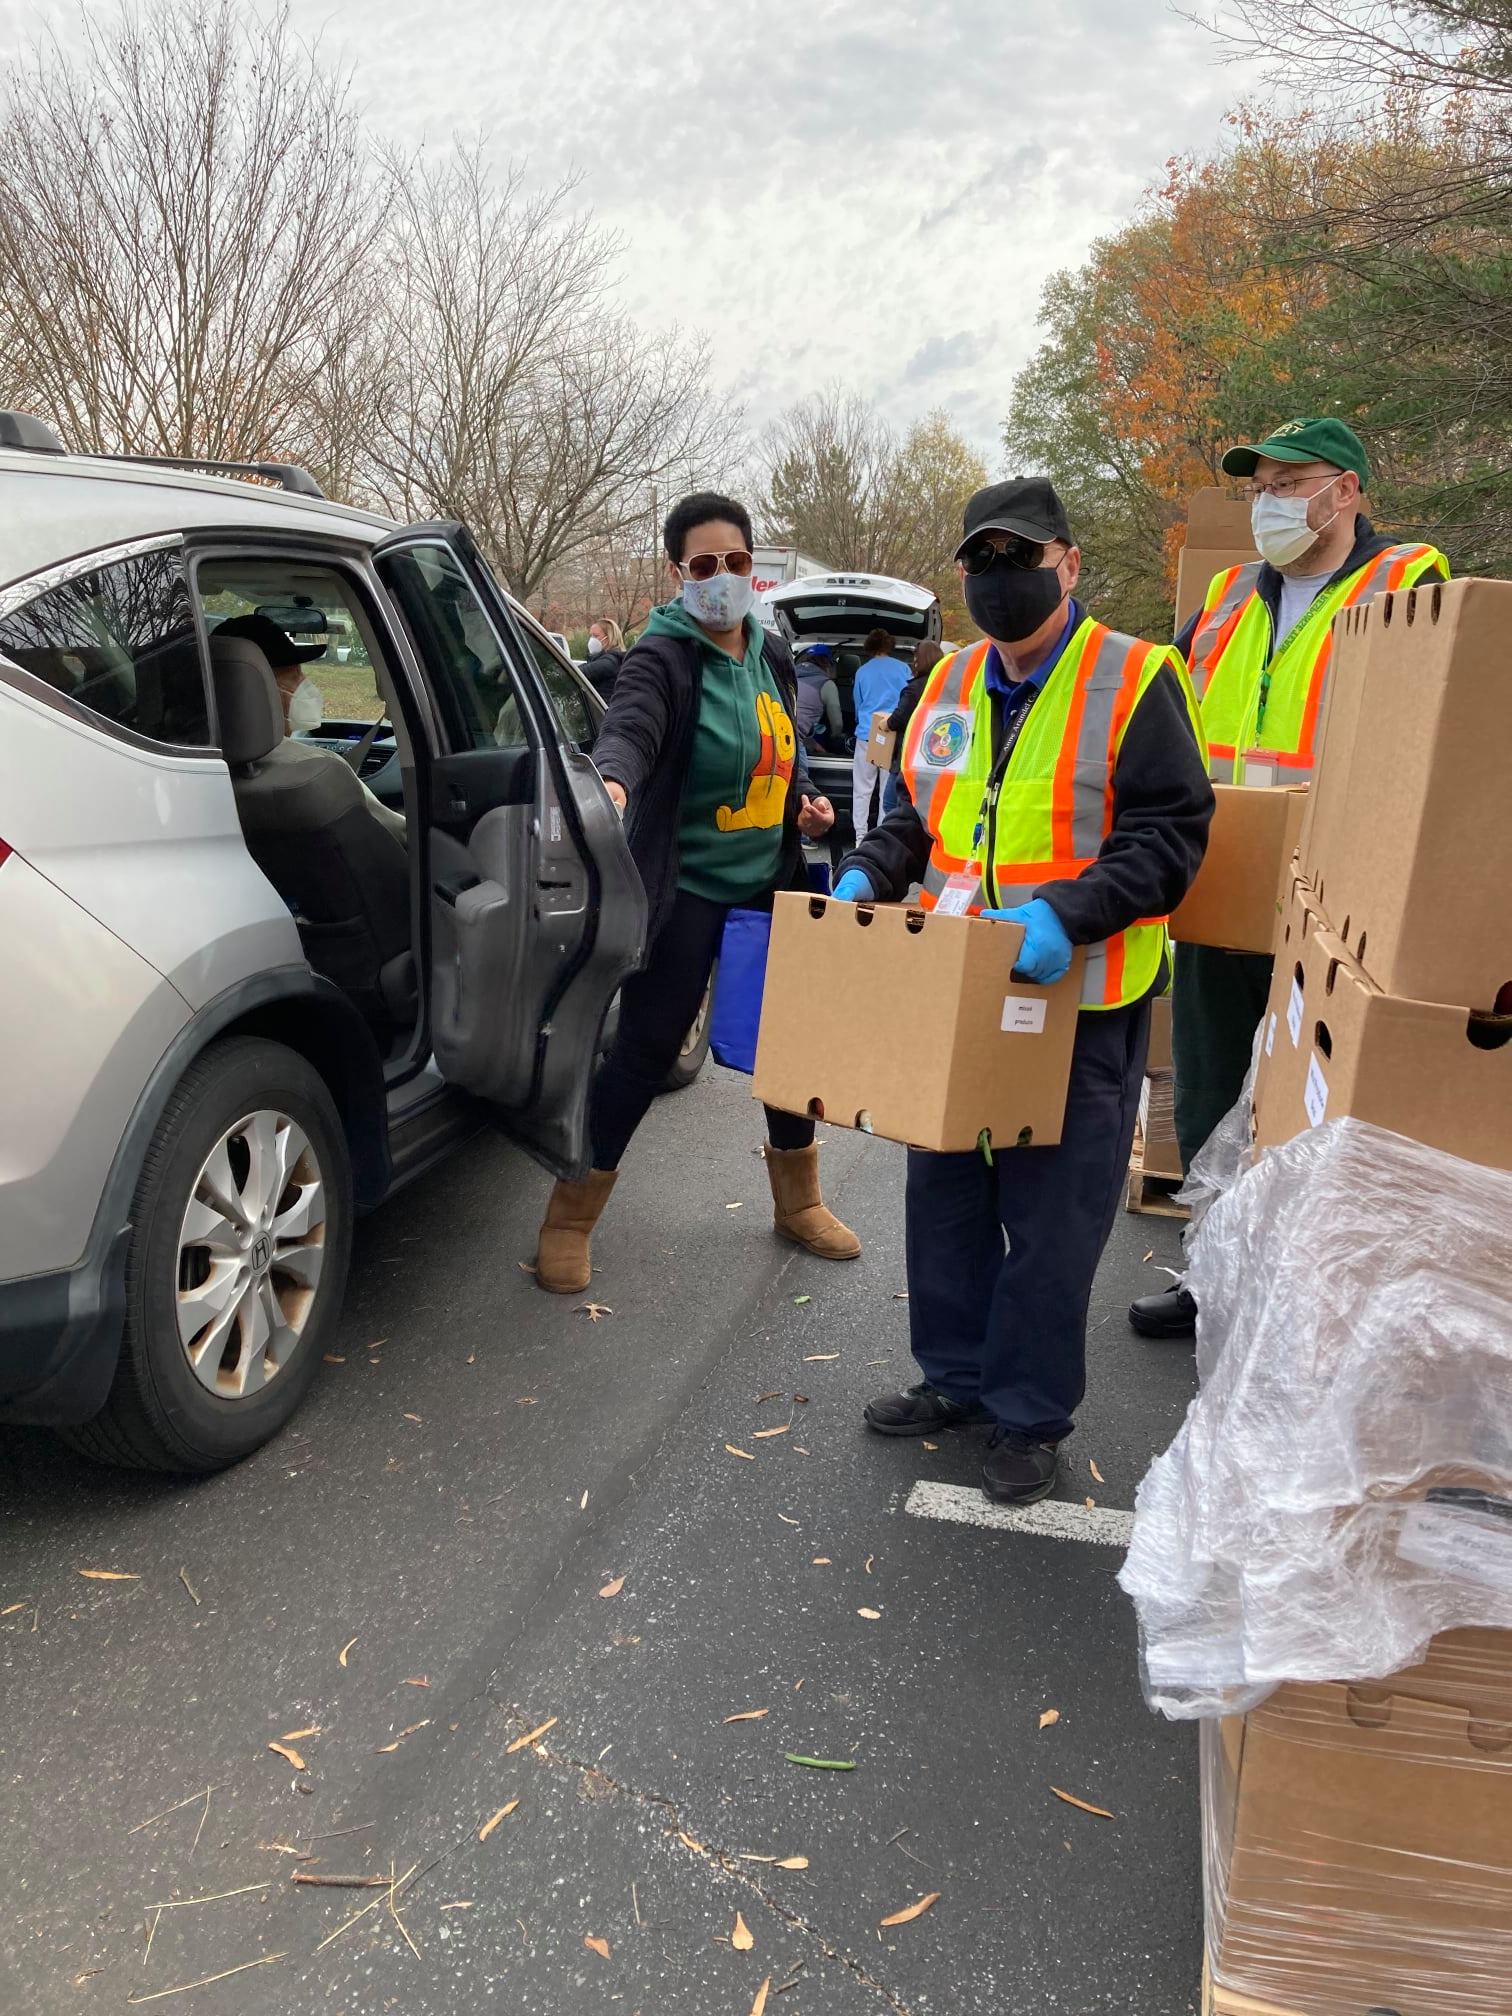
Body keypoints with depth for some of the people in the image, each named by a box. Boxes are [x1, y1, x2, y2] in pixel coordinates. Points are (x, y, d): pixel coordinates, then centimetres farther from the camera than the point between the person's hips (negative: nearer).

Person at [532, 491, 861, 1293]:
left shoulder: (771, 655, 8)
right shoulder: (662, 658, -14)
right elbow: (629, 727, -34)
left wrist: (804, 804, 2)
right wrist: (611, 779, -56)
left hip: (769, 885, 7)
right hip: (685, 889, -7)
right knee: (646, 1048, -5)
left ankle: (798, 1202, 35)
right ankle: (570, 1219, 13)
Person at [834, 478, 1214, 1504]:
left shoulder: (1135, 679, -9)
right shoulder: (954, 684, 10)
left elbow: (1169, 838, -14)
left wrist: (1065, 913, -28)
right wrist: (870, 872, 0)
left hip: (1079, 1000, -6)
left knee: (1049, 1224, 4)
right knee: (944, 1197, 16)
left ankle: (1030, 1417, 22)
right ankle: (956, 1379, 35)